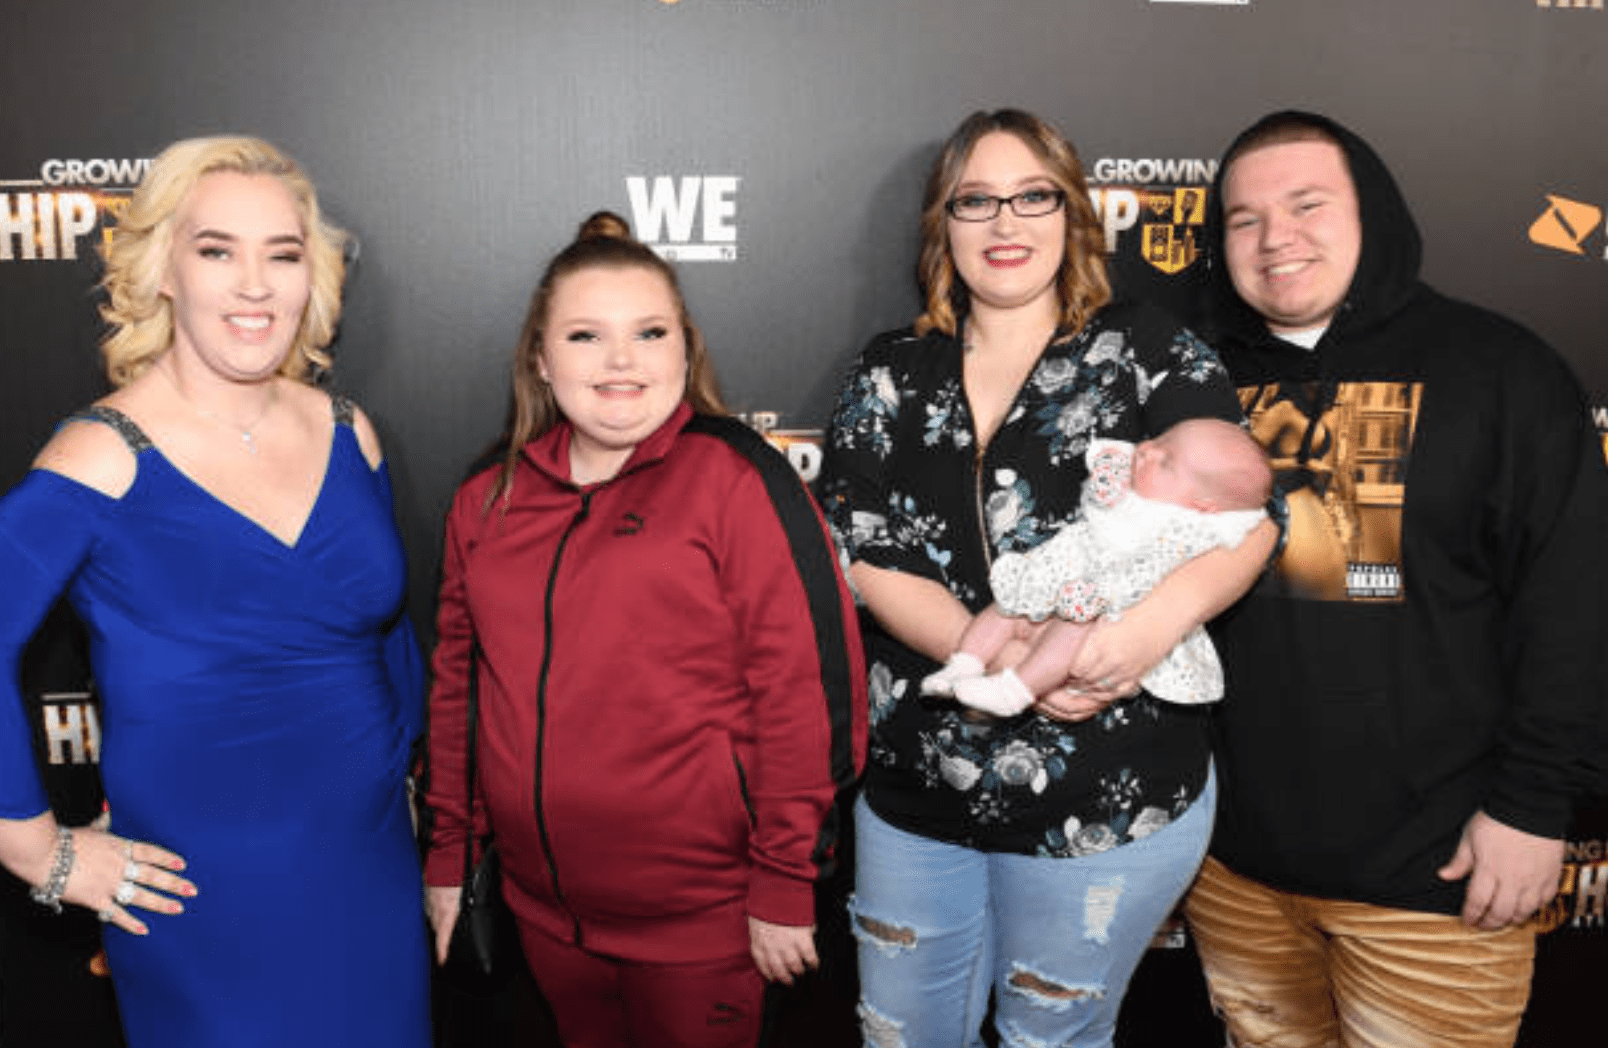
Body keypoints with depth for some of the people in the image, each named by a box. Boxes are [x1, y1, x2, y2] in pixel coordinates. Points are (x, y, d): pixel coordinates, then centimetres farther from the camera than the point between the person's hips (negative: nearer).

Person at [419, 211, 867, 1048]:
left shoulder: (737, 480, -12)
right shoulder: (488, 500, 5)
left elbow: (809, 684, -15)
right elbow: (456, 683, 12)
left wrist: (785, 885, -13)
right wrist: (448, 856, 14)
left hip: (701, 918, -5)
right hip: (545, 912, 5)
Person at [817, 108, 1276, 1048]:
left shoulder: (1144, 351, -3)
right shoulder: (891, 375, 4)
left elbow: (1250, 514, -8)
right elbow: (862, 558, -5)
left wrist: (1160, 619, -29)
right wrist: (1000, 657, -21)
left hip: (1107, 802, -3)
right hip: (916, 789, 3)